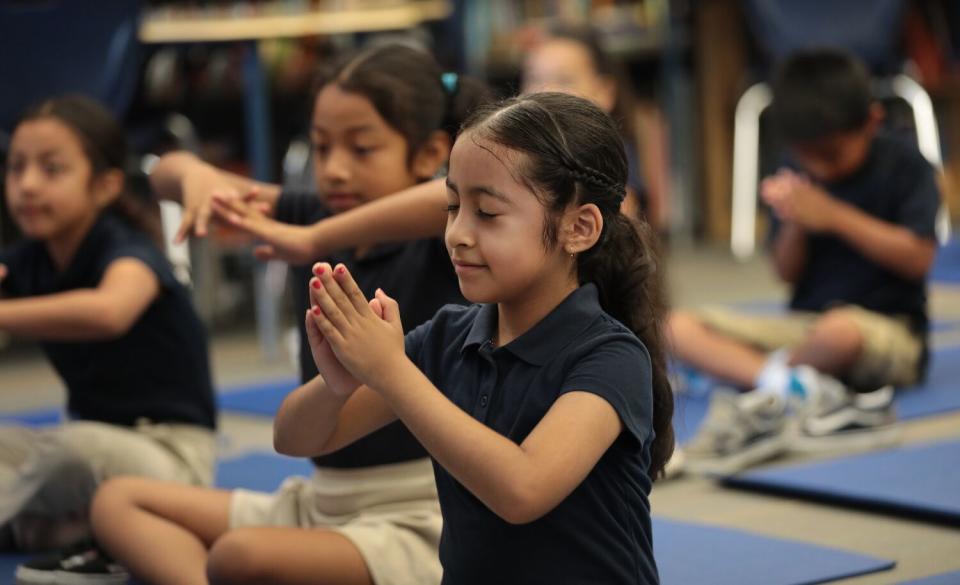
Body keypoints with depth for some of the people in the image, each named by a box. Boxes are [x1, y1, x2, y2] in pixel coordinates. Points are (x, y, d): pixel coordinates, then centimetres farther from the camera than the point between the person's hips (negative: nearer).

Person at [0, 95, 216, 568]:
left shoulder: (127, 251, -20)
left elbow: (107, 311, -45)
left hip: (171, 454, -7)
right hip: (93, 435, 8)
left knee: (81, 446, -38)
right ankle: (68, 528, -12)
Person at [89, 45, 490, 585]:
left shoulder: (440, 242, -14)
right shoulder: (314, 218, 5)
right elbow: (168, 173, 10)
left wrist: (319, 240, -39)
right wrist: (198, 176, -14)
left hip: (416, 520, -8)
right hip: (320, 502, 8)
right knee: (118, 501, 5)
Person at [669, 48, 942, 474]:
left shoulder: (905, 168, -3)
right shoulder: (801, 179, 9)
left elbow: (917, 259, -13)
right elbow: (787, 273, 7)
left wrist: (835, 216, -18)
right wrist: (793, 226, -14)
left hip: (891, 333, -6)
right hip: (804, 326, 6)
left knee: (840, 330, -45)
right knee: (680, 327, -16)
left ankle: (769, 402, -20)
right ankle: (803, 390, -34)